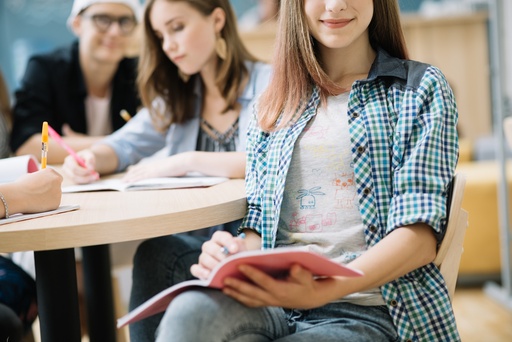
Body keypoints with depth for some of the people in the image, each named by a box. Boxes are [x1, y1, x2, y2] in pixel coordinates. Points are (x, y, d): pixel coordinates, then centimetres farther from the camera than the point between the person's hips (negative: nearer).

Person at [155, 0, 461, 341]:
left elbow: (422, 235, -4)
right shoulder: (275, 103, 19)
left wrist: (322, 290, -22)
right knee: (189, 312, -33)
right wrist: (236, 257, -9)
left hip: (367, 310, -3)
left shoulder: (421, 88, 7)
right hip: (273, 297, 3)